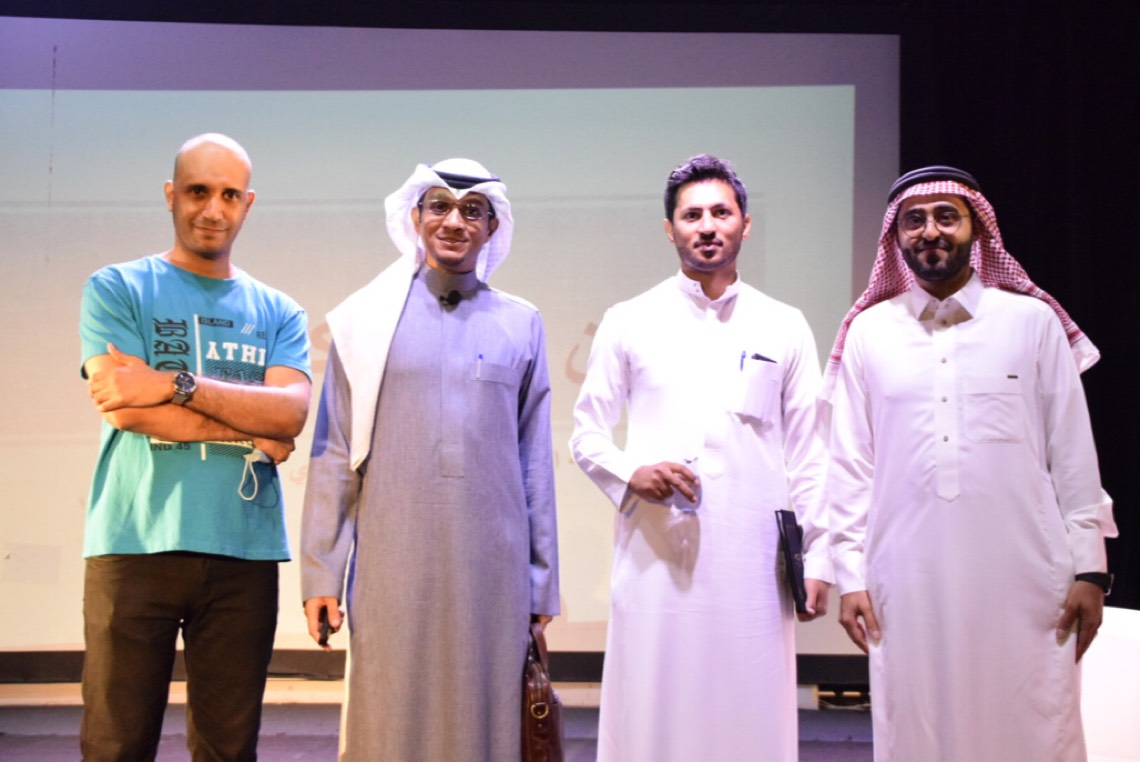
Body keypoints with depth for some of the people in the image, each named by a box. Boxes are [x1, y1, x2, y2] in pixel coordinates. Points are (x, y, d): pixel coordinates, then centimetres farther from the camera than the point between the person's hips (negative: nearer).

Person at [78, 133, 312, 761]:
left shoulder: (278, 313, 14)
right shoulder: (116, 290, 6)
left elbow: (291, 412, -4)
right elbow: (121, 405, -8)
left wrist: (175, 384, -13)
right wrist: (251, 429, -5)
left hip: (244, 553, 3)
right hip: (135, 544, -2)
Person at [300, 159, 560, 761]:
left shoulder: (521, 325, 9)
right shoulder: (366, 319, 6)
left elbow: (535, 460, 10)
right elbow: (333, 455, 5)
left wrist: (542, 583, 8)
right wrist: (320, 573, 1)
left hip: (492, 569, 1)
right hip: (392, 568, -1)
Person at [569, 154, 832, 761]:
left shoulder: (784, 327, 11)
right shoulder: (628, 322, 9)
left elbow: (806, 453, 11)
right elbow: (586, 433, 11)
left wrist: (816, 557, 5)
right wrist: (631, 474, -9)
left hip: (753, 560, 1)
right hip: (655, 558, 0)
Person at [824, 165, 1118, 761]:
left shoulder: (1034, 321, 4)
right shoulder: (869, 333, 6)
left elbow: (1073, 455, 4)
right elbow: (851, 466, 7)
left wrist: (1088, 568, 1)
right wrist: (850, 574, 3)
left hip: (1023, 578, -1)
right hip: (909, 581, 1)